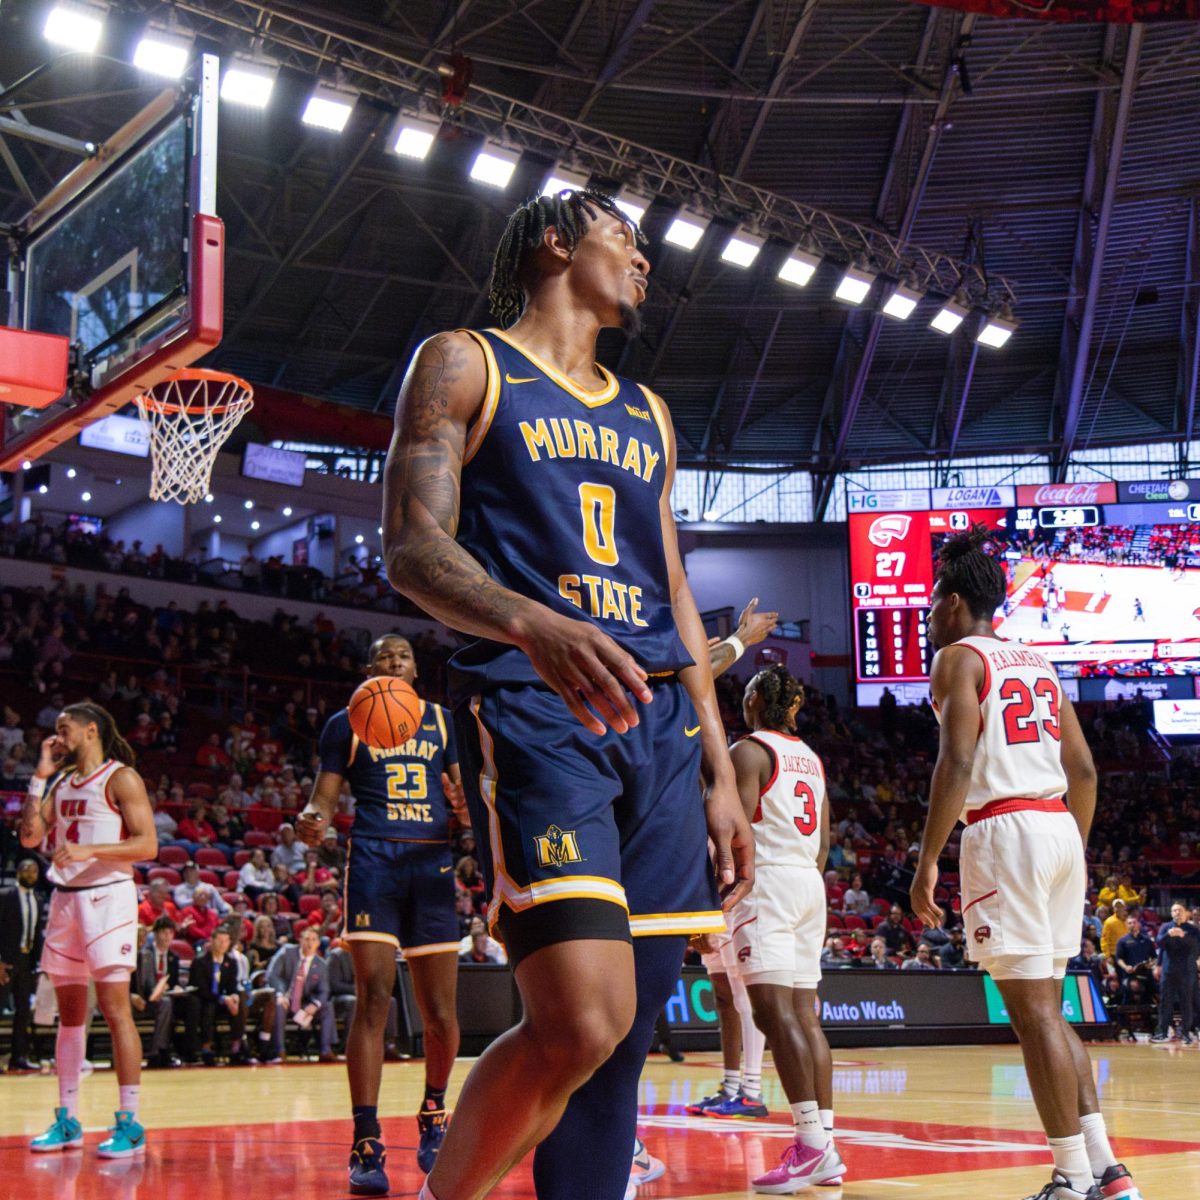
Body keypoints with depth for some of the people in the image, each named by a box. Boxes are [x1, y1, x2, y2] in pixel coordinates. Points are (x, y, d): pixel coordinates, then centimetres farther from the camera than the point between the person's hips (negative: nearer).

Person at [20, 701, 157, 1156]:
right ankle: (67, 1120, 17)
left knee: (115, 1007, -10)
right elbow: (30, 836, 9)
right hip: (66, 897, 8)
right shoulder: (61, 782, 17)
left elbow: (147, 845, -12)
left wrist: (90, 850, -23)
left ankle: (129, 1124, -7)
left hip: (107, 896, -8)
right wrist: (41, 776, 7)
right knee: (69, 1011, 10)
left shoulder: (121, 778, -5)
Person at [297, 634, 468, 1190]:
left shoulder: (439, 720, 17)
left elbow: (459, 791, 21)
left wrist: (465, 807, -3)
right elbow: (324, 799, 3)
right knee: (373, 1001, -13)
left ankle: (433, 1115, 28)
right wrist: (313, 822, -21)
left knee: (440, 1011, 3)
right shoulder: (347, 724, 8)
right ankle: (366, 1145, -10)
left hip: (432, 862, 3)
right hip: (374, 858, -3)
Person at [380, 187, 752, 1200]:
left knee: (623, 1032, 3)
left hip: (662, 720, 7)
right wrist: (533, 626, -27)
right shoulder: (466, 365, 6)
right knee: (580, 1022, -20)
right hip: (531, 709, -7)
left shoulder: (646, 416, 25)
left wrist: (721, 772, 15)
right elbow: (412, 547, -6)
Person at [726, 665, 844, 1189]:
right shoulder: (809, 757, 18)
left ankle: (812, 1144, -21)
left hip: (768, 882, -8)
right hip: (810, 884, 8)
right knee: (804, 1014, 7)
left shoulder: (749, 751, -6)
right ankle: (826, 1149, 5)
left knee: (774, 1011, -13)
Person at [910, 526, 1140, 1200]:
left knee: (1033, 1011, -6)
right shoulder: (1038, 663, 20)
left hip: (1003, 832, -8)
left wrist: (928, 862, -15)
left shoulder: (959, 658, -2)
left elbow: (957, 763, -16)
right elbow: (1084, 771, 18)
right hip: (1060, 831, 8)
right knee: (1048, 1009, 14)